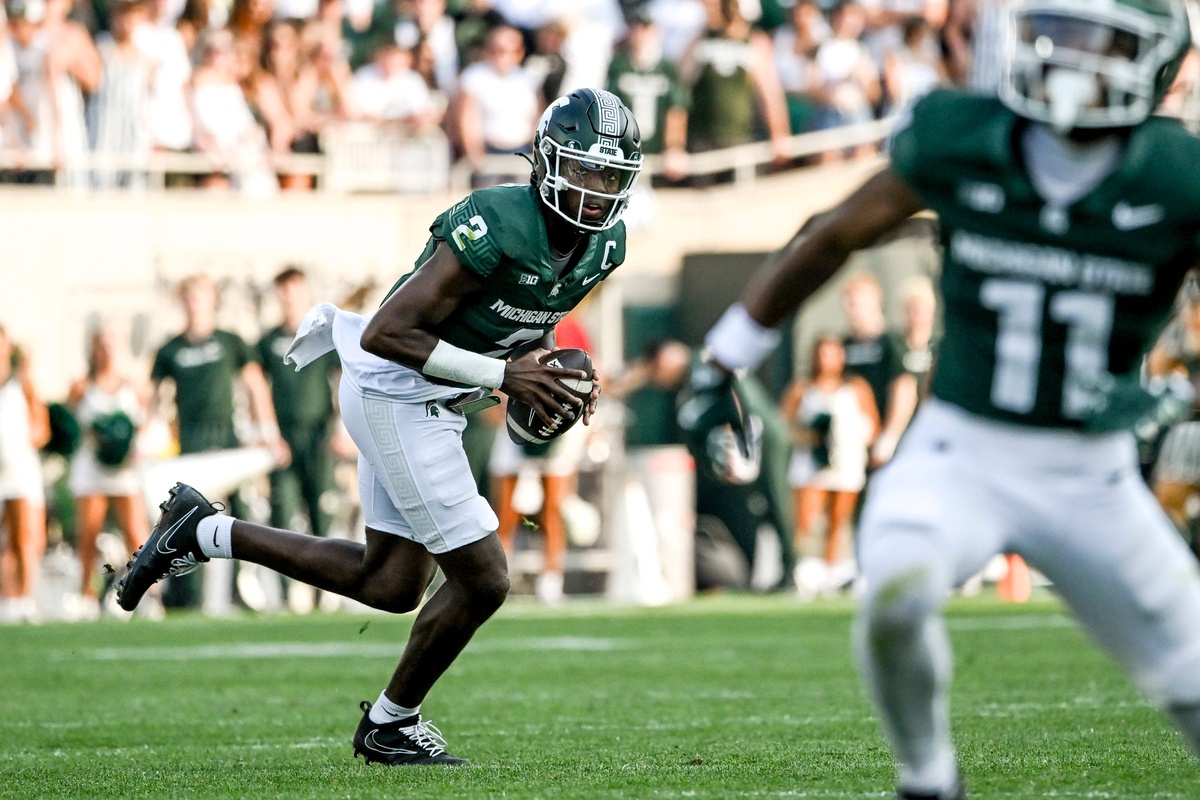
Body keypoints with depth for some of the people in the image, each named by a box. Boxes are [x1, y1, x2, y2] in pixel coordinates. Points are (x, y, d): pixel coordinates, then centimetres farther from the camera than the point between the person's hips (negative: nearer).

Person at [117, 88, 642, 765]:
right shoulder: (498, 226, -28)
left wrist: (553, 371, -2)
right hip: (398, 396, -9)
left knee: (390, 586, 16)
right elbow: (386, 334, -27)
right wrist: (503, 375, -27)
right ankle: (392, 723, 15)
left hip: (439, 404, 9)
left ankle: (205, 533, 24)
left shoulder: (604, 246, -1)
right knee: (483, 579, -7)